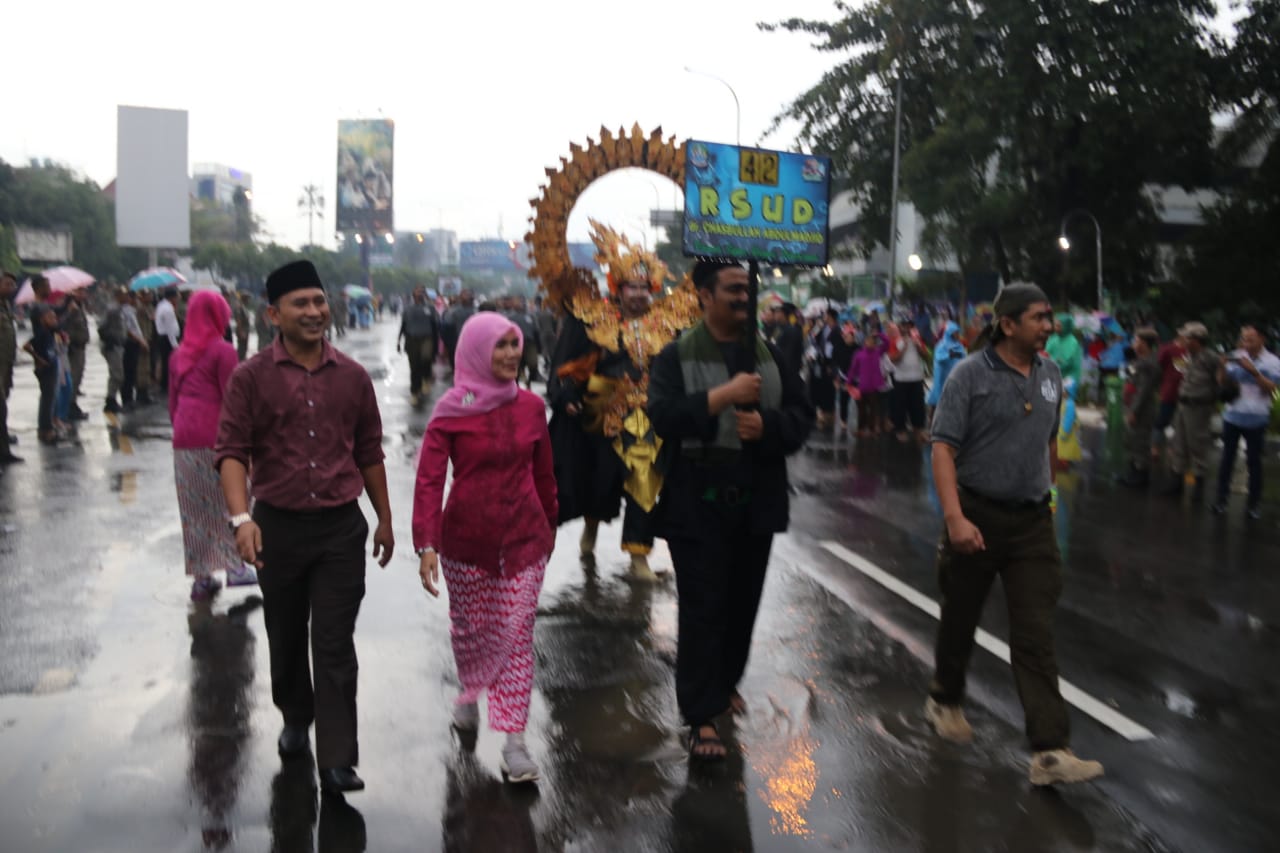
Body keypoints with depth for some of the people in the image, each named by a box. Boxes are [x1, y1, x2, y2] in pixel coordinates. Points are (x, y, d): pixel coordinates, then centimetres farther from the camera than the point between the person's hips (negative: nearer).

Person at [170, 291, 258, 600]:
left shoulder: (179, 354, 12)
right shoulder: (223, 351, -7)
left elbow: (172, 402, 16)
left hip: (184, 440, 6)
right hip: (216, 437, -6)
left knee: (194, 509, 8)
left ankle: (201, 578, 13)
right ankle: (235, 566, 4)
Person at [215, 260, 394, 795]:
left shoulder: (352, 377, 2)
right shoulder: (251, 378, -5)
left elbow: (369, 453, 9)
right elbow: (232, 451, -11)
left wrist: (384, 519, 11)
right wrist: (241, 517, -25)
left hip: (342, 527, 0)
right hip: (278, 525, 0)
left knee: (334, 644, 0)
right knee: (286, 636, 18)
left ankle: (337, 760, 4)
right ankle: (295, 717, 43)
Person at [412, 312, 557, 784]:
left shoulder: (530, 406, 0)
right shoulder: (451, 411, -9)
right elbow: (429, 481, -13)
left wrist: (549, 524, 18)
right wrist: (426, 545, -21)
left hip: (524, 537, 2)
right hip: (466, 539, -1)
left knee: (516, 636, 0)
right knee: (470, 628, 13)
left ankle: (513, 740, 7)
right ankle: (470, 693, 44)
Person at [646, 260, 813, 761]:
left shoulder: (770, 353, 8)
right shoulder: (677, 356, -4)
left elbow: (802, 415, 5)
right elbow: (663, 417, -18)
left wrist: (766, 424, -15)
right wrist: (723, 395, -24)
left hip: (757, 501, 5)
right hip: (699, 503, -4)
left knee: (743, 603, 16)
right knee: (702, 608, -2)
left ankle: (726, 682, 38)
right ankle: (702, 716, 5)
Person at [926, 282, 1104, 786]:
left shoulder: (1051, 376, 6)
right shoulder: (970, 375, -10)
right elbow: (943, 447, -15)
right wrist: (955, 517, -24)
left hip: (1033, 520, 4)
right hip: (977, 515, -3)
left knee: (1036, 637, -1)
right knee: (960, 619, 14)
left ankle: (1050, 752, -1)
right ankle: (944, 702, 38)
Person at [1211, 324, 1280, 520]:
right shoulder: (1236, 357, 0)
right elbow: (1222, 383, 0)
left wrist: (1254, 371, -25)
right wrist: (1223, 367, -19)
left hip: (1256, 420, -1)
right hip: (1232, 416, 2)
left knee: (1254, 461, 6)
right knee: (1227, 458, 6)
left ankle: (1254, 503, 15)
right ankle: (1221, 498, 13)